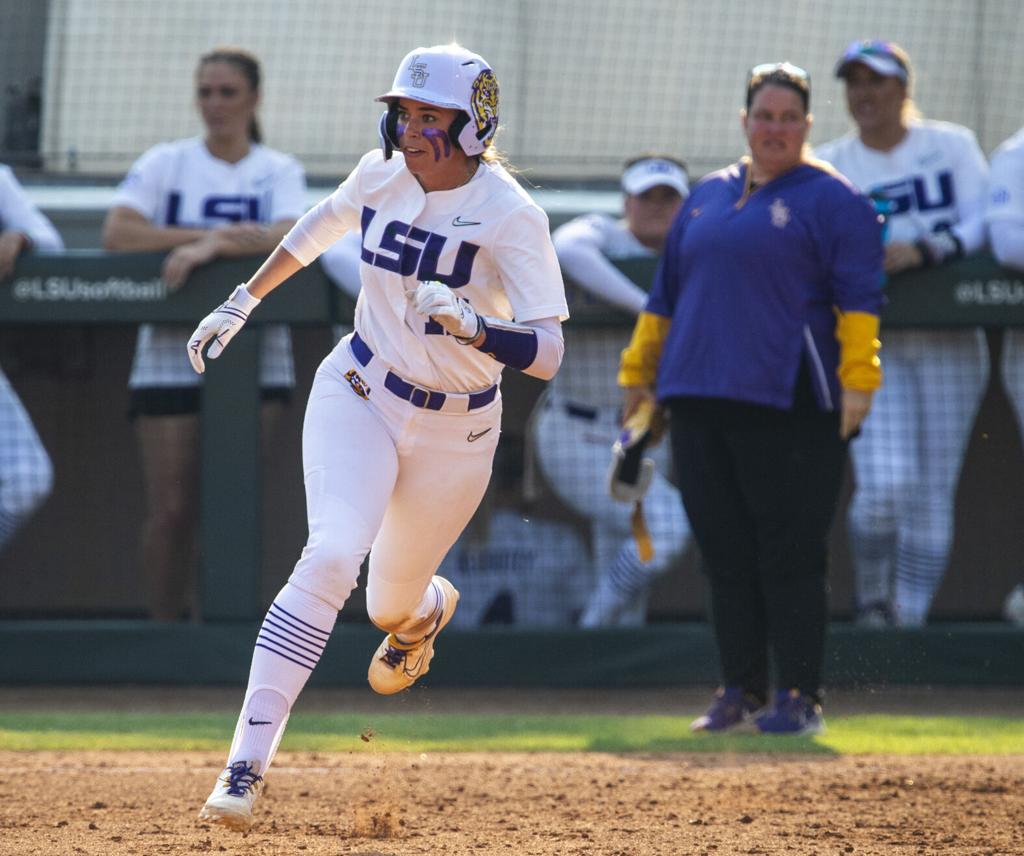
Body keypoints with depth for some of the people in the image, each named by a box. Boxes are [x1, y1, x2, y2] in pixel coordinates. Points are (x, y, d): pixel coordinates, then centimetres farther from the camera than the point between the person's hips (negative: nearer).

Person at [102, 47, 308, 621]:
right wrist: (218, 237, -14)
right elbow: (118, 233, -8)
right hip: (171, 357, 0)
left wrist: (210, 247, -24)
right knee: (171, 509, -6)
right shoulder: (165, 163, 6)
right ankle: (165, 626, 4)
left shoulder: (279, 171, 7)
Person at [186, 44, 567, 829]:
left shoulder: (512, 217, -20)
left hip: (454, 432, -1)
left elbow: (547, 354, -26)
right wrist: (243, 301, 18)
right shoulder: (382, 176, -7)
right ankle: (248, 762, -28)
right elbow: (322, 226, 17)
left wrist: (470, 325, -42)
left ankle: (431, 607, 55)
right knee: (334, 552, -24)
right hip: (359, 398, 1)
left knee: (392, 607, 12)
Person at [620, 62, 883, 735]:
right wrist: (639, 371, 19)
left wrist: (858, 378, -16)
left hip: (791, 407, -6)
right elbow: (666, 293, 24)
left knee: (790, 554, -6)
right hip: (699, 402, 6)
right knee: (725, 553, 6)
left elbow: (859, 296, -6)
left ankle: (800, 697, -2)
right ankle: (740, 692, 13)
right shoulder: (709, 196, 19)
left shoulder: (831, 200, 1)